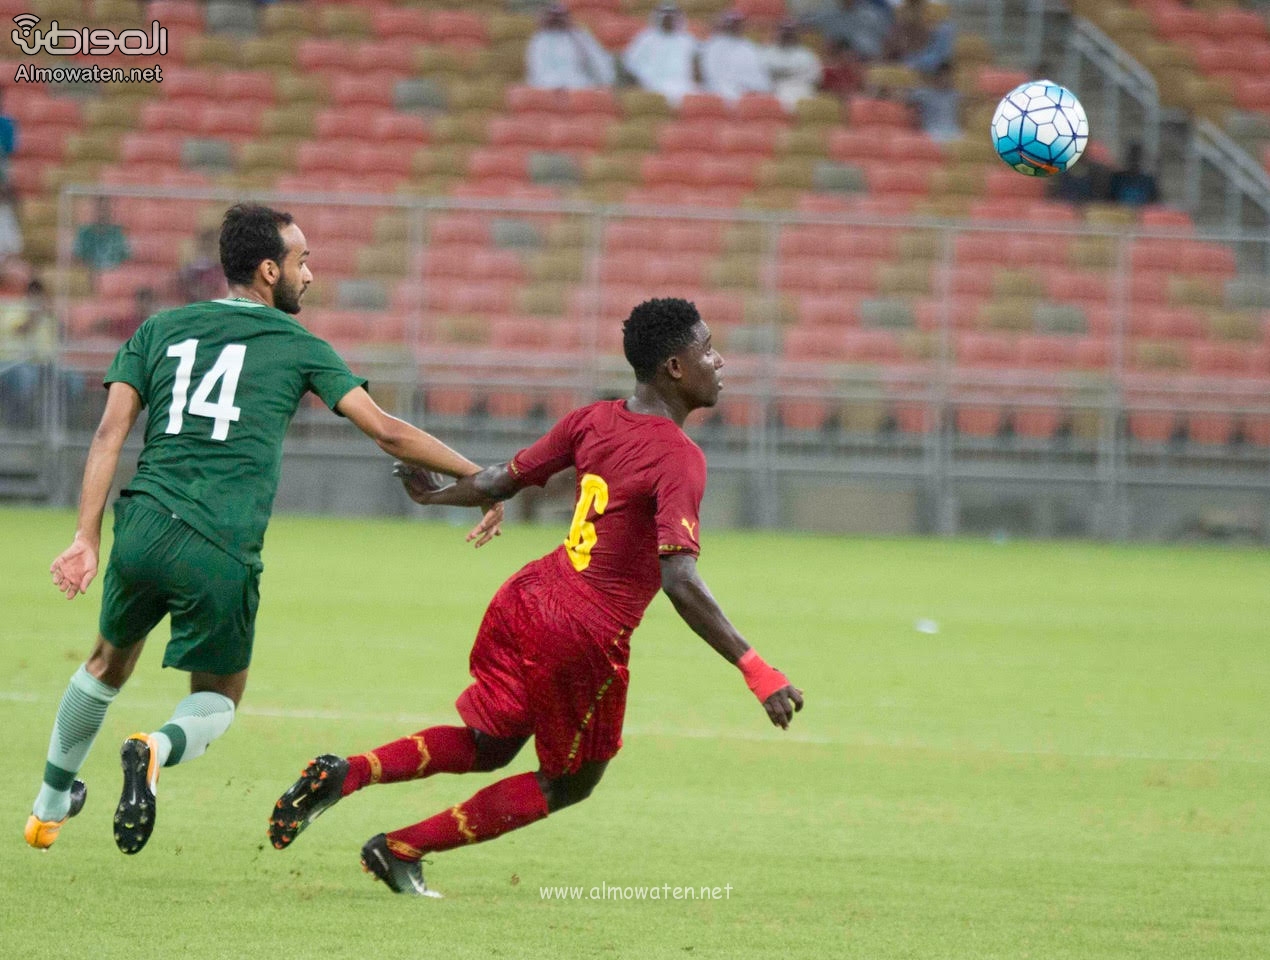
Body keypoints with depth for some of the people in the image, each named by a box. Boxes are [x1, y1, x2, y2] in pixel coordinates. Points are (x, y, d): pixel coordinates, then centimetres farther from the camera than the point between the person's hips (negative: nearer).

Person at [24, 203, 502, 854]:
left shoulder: (160, 330, 14)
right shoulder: (297, 346, 5)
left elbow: (110, 432, 4)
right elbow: (385, 431, -1)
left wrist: (86, 538, 1)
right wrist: (479, 478, 6)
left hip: (142, 530, 4)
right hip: (223, 556, -4)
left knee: (110, 661, 29)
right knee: (218, 698, 16)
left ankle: (49, 808, 39)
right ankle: (157, 749, -18)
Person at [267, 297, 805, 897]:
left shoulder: (594, 421, 5)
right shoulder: (679, 459, -17)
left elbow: (500, 481, 14)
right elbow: (681, 582, -26)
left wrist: (434, 494, 35)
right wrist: (754, 670, -27)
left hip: (523, 600, 7)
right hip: (587, 637, -7)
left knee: (486, 745, 26)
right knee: (568, 785, 16)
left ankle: (345, 773, 5)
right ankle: (402, 850, 12)